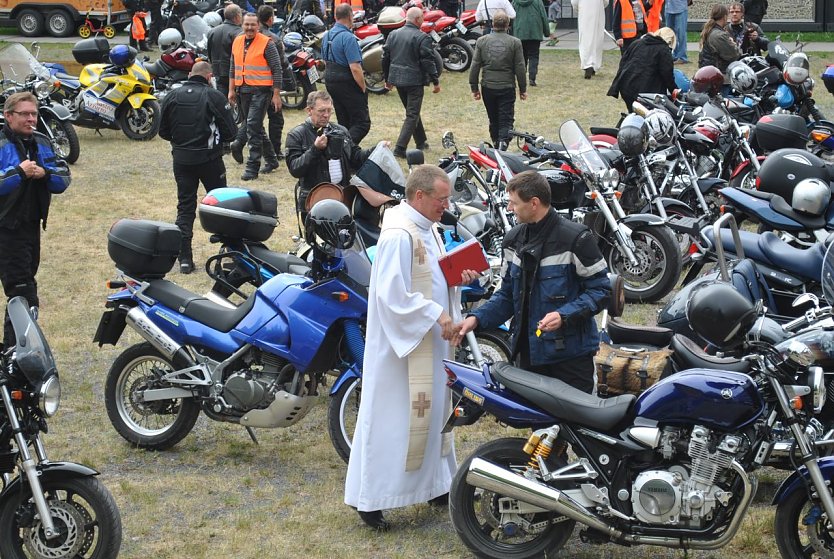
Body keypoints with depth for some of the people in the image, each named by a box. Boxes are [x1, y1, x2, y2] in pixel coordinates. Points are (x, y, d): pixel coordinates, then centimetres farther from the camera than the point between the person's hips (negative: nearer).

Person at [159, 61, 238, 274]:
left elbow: (163, 131, 8)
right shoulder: (215, 97, -9)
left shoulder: (172, 96, 2)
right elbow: (230, 131, -8)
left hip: (181, 159, 3)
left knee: (185, 207, 7)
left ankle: (185, 258, 2)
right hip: (209, 159, -3)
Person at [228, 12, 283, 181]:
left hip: (260, 91, -7)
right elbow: (233, 68, 20)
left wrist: (276, 95, -11)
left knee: (253, 127, -13)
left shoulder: (266, 44, -9)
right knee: (255, 127, 15)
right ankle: (271, 160, 29)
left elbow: (277, 70, -8)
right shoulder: (237, 42, 10)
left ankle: (252, 168, -10)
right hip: (243, 90, 7)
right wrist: (231, 90, 16)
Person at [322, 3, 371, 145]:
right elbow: (355, 68, -22)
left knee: (343, 123, 15)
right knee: (362, 123, -8)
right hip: (348, 84, -9)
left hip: (331, 83, 9)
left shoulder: (326, 36, 10)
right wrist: (363, 88, -12)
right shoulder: (348, 38, -18)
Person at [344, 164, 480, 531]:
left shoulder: (428, 229, 9)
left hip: (432, 340, 10)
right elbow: (393, 295, -26)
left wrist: (458, 277, 1)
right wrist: (436, 315, -23)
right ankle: (368, 497, 5)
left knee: (431, 412, 18)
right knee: (391, 418, -3)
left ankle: (433, 485, 31)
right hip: (402, 343, -10)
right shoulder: (399, 235, -21)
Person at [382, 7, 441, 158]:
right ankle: (400, 148, -12)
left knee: (412, 111, 22)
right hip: (415, 80, -7)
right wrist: (436, 81, -6)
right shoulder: (422, 38, -13)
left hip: (397, 79, 7)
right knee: (412, 115, -3)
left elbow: (385, 58, 12)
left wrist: (387, 78, 21)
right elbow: (428, 61, -14)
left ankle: (421, 142, 31)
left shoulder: (393, 34, 7)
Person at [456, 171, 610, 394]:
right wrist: (477, 318, 1)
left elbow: (600, 290, -9)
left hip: (571, 354, -6)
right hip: (528, 354, 6)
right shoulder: (514, 239, 11)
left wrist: (564, 315, -23)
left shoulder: (576, 239, -10)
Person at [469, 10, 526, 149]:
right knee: (506, 121, -1)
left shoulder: (481, 41, 0)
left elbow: (475, 66, 0)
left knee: (493, 120, 16)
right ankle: (503, 144, -20)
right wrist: (523, 89, 7)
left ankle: (496, 145, 25)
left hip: (488, 87, 2)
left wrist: (474, 88, 8)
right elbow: (520, 68, -3)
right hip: (507, 88, -2)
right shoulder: (515, 42, -5)